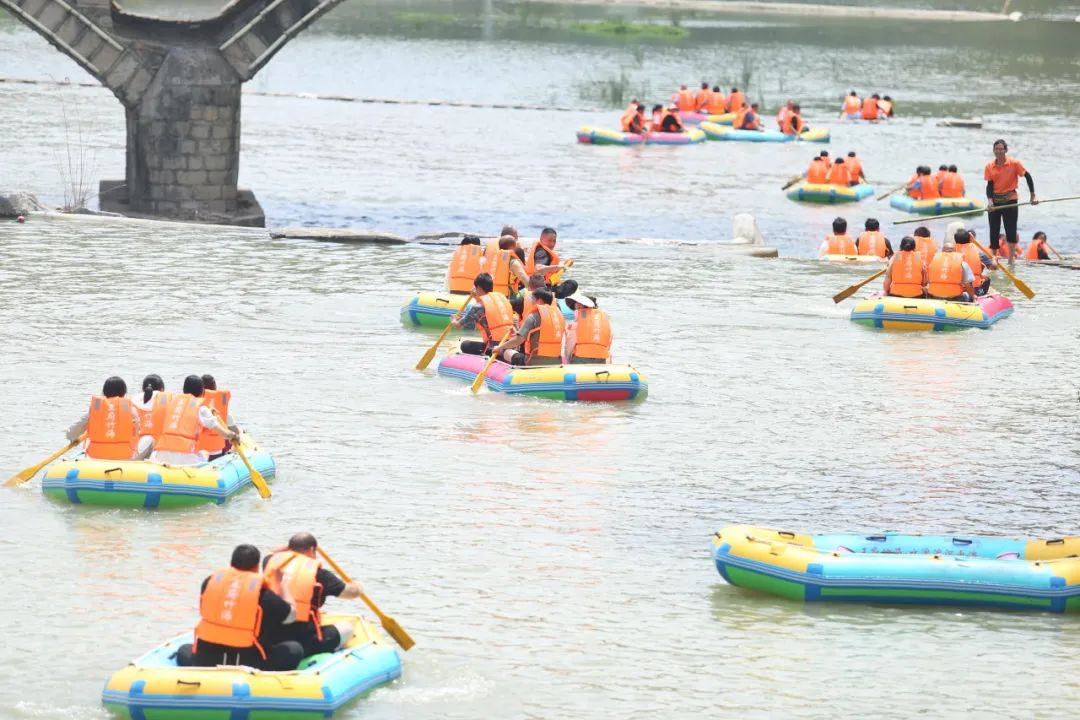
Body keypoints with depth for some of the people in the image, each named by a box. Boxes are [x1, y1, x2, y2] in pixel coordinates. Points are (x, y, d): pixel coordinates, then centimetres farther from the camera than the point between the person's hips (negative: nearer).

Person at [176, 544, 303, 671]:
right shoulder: (263, 594, -5)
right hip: (249, 664, -2)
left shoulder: (210, 582, 3)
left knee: (184, 650, 35)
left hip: (205, 662, 3)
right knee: (295, 649, 15)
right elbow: (291, 615, 10)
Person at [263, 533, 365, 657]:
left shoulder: (273, 561, 8)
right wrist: (357, 587, 29)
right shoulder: (318, 573, -4)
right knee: (346, 627, 16)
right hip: (304, 641, -5)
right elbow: (351, 592, 7)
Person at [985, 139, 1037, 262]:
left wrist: (1032, 196, -4)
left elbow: (1028, 177, -3)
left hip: (1010, 200, -3)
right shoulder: (989, 166, 0)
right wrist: (990, 200, -18)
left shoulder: (1014, 163, -8)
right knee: (994, 231, 5)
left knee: (1010, 231, -5)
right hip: (995, 200, 3)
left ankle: (1011, 259, 5)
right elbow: (990, 185, -2)